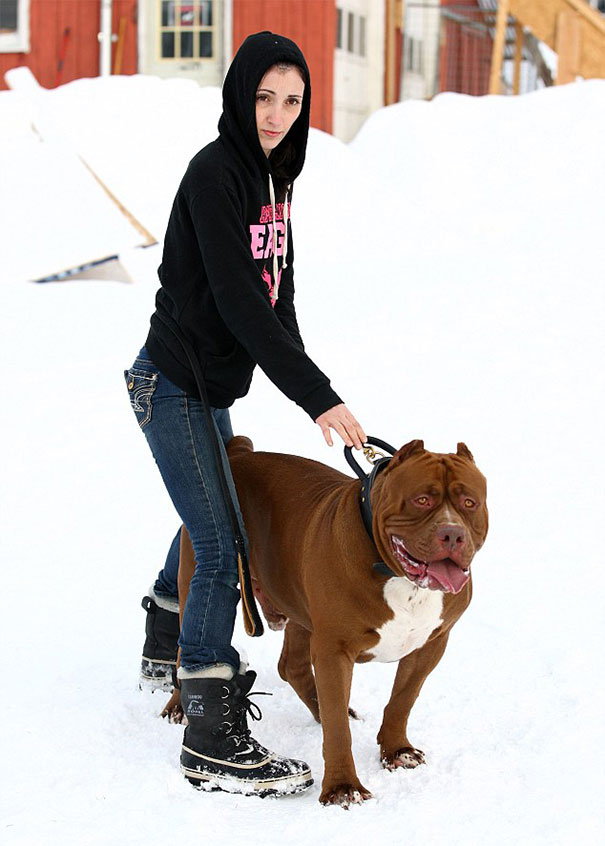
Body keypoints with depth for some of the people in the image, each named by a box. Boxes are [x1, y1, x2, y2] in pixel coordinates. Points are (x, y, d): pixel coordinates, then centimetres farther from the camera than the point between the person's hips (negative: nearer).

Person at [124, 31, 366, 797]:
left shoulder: (271, 175, 9)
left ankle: (167, 653, 49)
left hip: (211, 385, 10)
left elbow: (277, 291, 15)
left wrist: (304, 378, 9)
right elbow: (238, 300, -26)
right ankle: (211, 744, -11)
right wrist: (317, 396, -28)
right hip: (174, 383, -10)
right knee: (223, 547, -13)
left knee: (208, 521, 26)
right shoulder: (214, 173, -20)